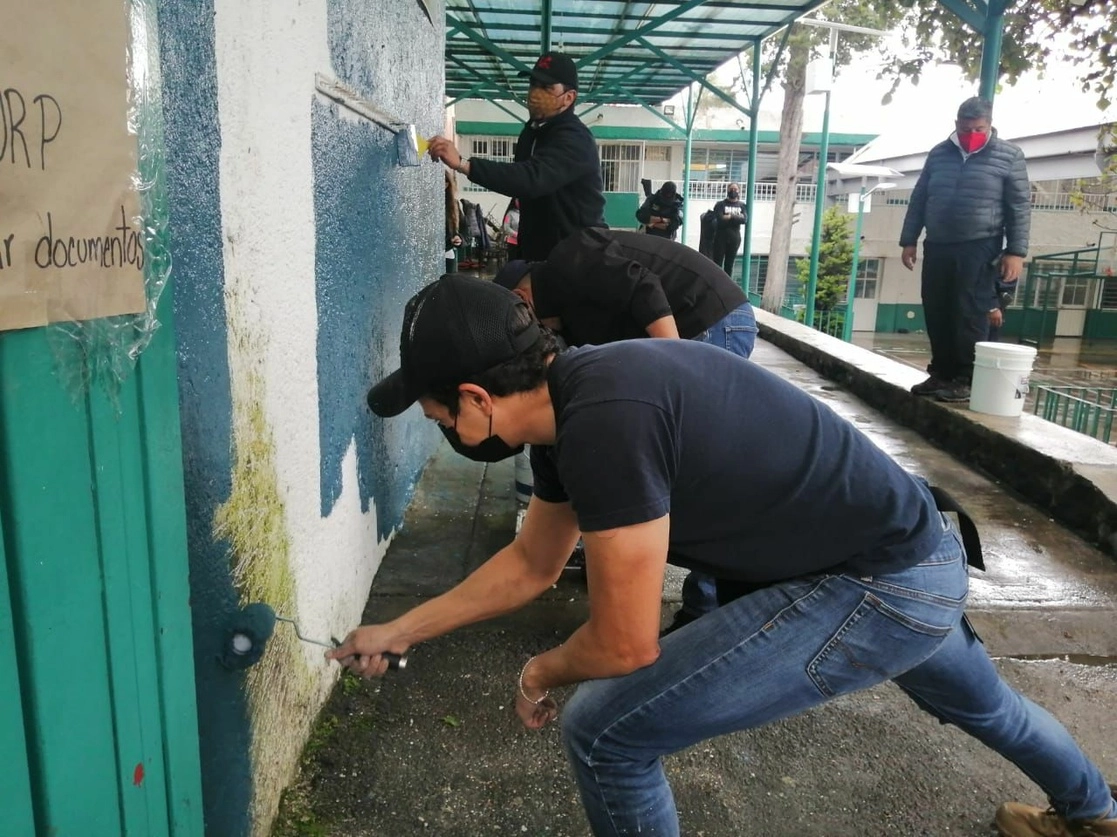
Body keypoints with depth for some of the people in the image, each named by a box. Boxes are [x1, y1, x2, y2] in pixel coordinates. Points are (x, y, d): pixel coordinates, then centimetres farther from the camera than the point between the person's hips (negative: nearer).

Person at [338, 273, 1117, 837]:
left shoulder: (604, 423, -31)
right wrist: (395, 633, 17)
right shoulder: (570, 400, 0)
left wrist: (541, 673, -1)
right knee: (975, 701, 39)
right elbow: (532, 564, 12)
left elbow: (625, 645, -23)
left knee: (604, 730, -8)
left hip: (881, 590, -9)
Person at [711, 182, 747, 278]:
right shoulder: (720, 204, 2)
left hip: (734, 238, 3)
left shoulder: (742, 206, 9)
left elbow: (745, 219, -7)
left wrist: (729, 217, -11)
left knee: (729, 264, 6)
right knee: (717, 263, -5)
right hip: (721, 237, -2)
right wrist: (737, 217, -8)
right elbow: (720, 219, -13)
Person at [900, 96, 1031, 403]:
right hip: (937, 247, 4)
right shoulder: (939, 154, 12)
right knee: (936, 315, 5)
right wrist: (909, 240, 10)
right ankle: (941, 374, 15)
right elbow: (918, 199, 16)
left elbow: (1020, 207, -1)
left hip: (980, 249, -4)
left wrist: (1016, 251, -8)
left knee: (970, 316, -8)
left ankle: (966, 380, -3)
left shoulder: (1009, 156, 2)